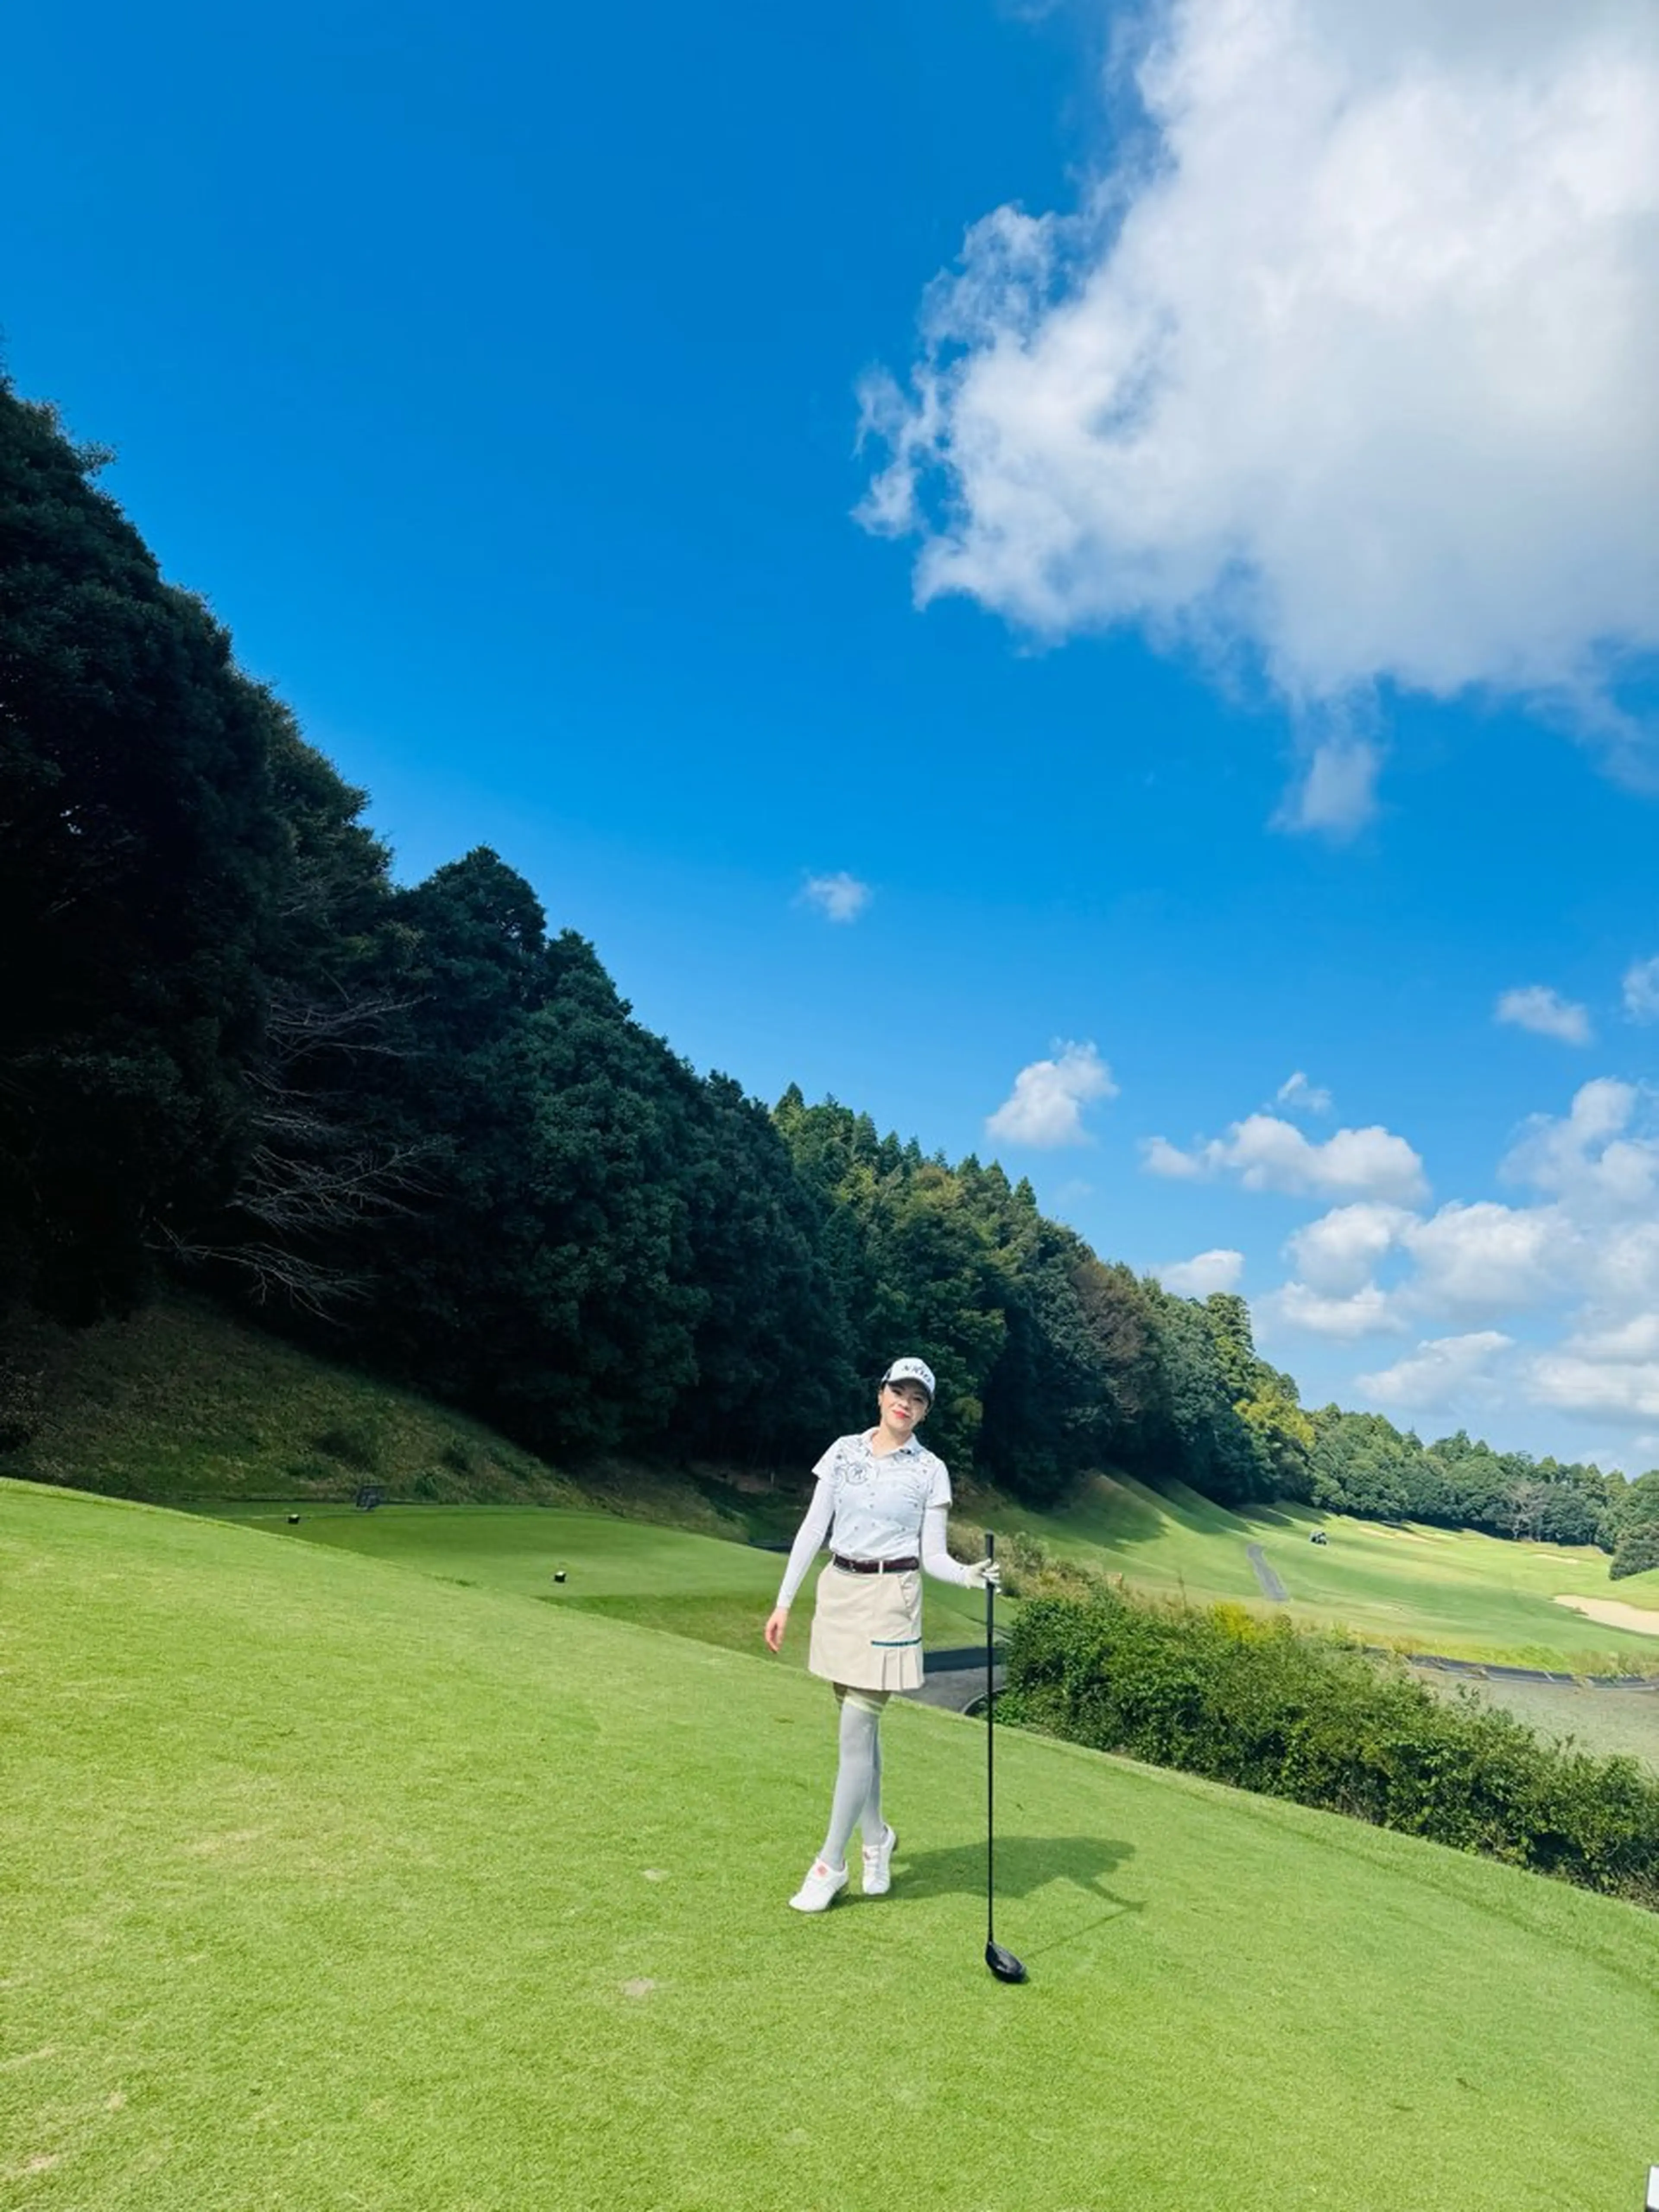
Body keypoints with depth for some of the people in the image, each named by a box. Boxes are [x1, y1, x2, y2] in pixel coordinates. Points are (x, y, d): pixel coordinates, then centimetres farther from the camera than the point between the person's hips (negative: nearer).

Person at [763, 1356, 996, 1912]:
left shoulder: (930, 1470, -3)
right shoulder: (843, 1451, 4)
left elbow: (933, 1556, -3)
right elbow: (813, 1530, 4)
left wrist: (969, 1575, -24)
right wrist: (784, 1601, 3)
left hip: (889, 1599, -4)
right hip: (838, 1592, 4)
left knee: (856, 1733, -3)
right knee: (860, 1727, 14)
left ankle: (830, 1865, 9)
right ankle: (876, 1838, 33)